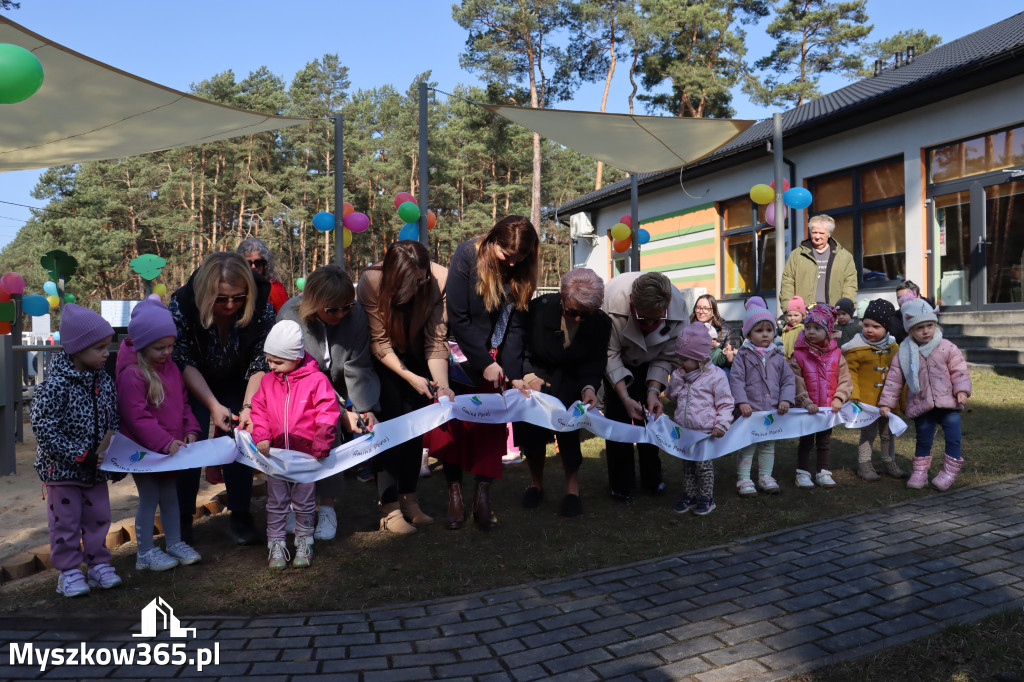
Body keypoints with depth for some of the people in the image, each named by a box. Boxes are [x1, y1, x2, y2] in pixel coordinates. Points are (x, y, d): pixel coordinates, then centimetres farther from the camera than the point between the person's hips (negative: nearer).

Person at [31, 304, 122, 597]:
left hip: (96, 469, 6)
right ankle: (69, 571, 20)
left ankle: (98, 564, 28)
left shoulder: (105, 381, 1)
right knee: (66, 521, 6)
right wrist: (78, 455, -21)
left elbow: (114, 420, 10)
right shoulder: (56, 384, -19)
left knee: (98, 517, 13)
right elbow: (42, 426, -20)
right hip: (62, 471, -5)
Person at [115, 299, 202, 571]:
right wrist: (165, 442, -24)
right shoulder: (131, 375, -20)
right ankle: (145, 553, 18)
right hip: (144, 451, -7)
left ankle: (175, 542, 31)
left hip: (171, 447, 7)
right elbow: (136, 417, -21)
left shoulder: (171, 367, 5)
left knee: (170, 495, 17)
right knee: (149, 498, 3)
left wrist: (190, 429, -1)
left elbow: (183, 401, 13)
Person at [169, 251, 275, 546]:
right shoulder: (182, 306, -29)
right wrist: (213, 405, -31)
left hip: (238, 383, 1)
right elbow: (184, 363, -22)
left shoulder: (262, 308, -27)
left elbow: (261, 363, -21)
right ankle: (182, 519, 6)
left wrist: (248, 406, -33)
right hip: (194, 385, -1)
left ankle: (240, 516, 3)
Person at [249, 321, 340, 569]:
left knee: (305, 503, 10)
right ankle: (276, 546, 21)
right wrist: (261, 437, -6)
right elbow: (259, 411, 10)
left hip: (307, 454, -3)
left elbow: (328, 414, -10)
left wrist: (320, 446, -12)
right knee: (276, 503, 9)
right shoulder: (267, 382, 5)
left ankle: (304, 544, 25)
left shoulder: (316, 380, -10)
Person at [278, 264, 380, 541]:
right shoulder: (291, 317, -24)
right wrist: (341, 413, -30)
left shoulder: (356, 314, -16)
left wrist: (366, 409, -28)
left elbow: (358, 369, -15)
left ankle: (327, 506, -8)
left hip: (336, 392, 2)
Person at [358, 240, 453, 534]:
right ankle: (389, 508, -8)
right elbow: (380, 343, -22)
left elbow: (436, 340, -21)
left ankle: (409, 499, 13)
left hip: (415, 354, 3)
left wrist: (442, 385, -32)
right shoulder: (371, 281, -31)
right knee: (392, 419, -13)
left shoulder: (440, 280, -27)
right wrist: (410, 377, -31)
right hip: (384, 359, -2)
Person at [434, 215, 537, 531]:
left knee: (493, 422, -3)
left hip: (495, 357, 3)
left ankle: (482, 497, 3)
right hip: (461, 353, -3)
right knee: (454, 417, -5)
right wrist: (484, 363, -14)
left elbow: (515, 325, -2)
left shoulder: (521, 271, -3)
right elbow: (457, 318, -15)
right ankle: (455, 496, 3)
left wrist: (514, 375, -10)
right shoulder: (467, 256, -16)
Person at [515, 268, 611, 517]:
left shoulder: (601, 322, -21)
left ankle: (572, 489, 5)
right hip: (536, 373, 0)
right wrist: (527, 375, -33)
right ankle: (536, 483, 19)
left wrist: (589, 387, -31)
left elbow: (595, 363, -11)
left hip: (571, 379, 0)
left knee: (567, 427, -16)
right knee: (530, 428, -7)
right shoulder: (539, 308, -27)